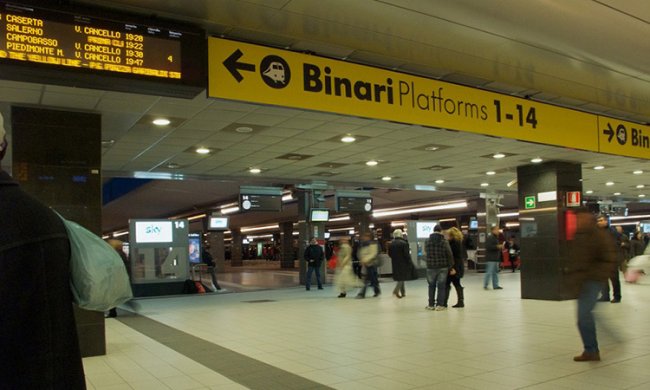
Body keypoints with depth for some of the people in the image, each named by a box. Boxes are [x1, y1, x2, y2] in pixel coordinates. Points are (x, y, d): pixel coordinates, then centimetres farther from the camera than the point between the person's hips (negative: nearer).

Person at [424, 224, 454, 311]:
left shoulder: (427, 241, -2)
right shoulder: (444, 242, -7)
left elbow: (427, 253, 6)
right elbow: (450, 255, -6)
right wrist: (451, 267, 1)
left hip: (431, 267, 1)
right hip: (443, 267, -1)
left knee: (431, 286, 12)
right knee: (441, 286, 5)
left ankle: (431, 304, 16)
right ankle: (440, 305, 4)